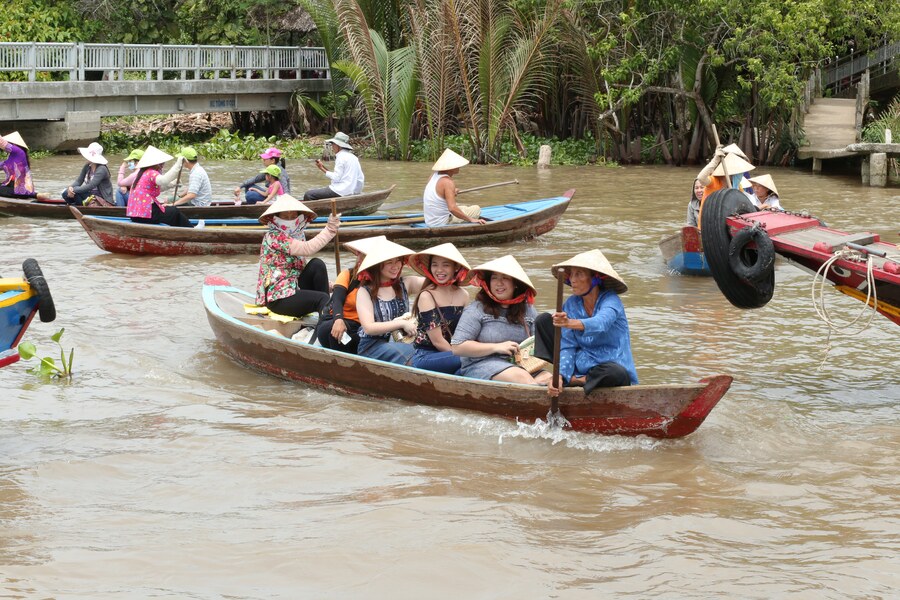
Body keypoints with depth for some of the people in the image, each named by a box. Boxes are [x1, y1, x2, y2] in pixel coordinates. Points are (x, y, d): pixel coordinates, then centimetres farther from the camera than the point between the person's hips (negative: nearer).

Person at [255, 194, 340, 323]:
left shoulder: (297, 237, 16)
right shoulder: (273, 237, -12)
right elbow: (308, 249, -24)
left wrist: (327, 283, -2)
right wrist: (330, 229, -22)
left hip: (294, 289, 8)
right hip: (279, 299, -8)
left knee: (317, 265, -9)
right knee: (322, 298, -21)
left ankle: (326, 309, -8)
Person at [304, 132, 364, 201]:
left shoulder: (341, 156, -10)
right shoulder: (353, 157, 16)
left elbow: (336, 177, -15)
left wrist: (322, 169, -6)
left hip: (342, 191, -10)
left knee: (308, 195, -10)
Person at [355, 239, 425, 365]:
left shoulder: (405, 284, 9)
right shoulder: (365, 292, 0)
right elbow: (368, 328, -12)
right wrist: (402, 323, -19)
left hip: (403, 343, 4)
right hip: (373, 346, -4)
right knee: (410, 355, -33)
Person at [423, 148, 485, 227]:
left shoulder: (434, 176, 5)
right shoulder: (447, 182, -21)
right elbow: (452, 208, -30)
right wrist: (471, 219, -21)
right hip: (442, 224, -9)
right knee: (476, 209, 0)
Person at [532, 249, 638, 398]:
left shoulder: (610, 300, -16)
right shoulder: (571, 304, -2)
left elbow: (600, 323, -39)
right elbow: (567, 346, -7)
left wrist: (571, 323, -59)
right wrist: (560, 375, -25)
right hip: (581, 364, 5)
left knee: (616, 374, -42)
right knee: (543, 320, -2)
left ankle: (574, 380, -16)